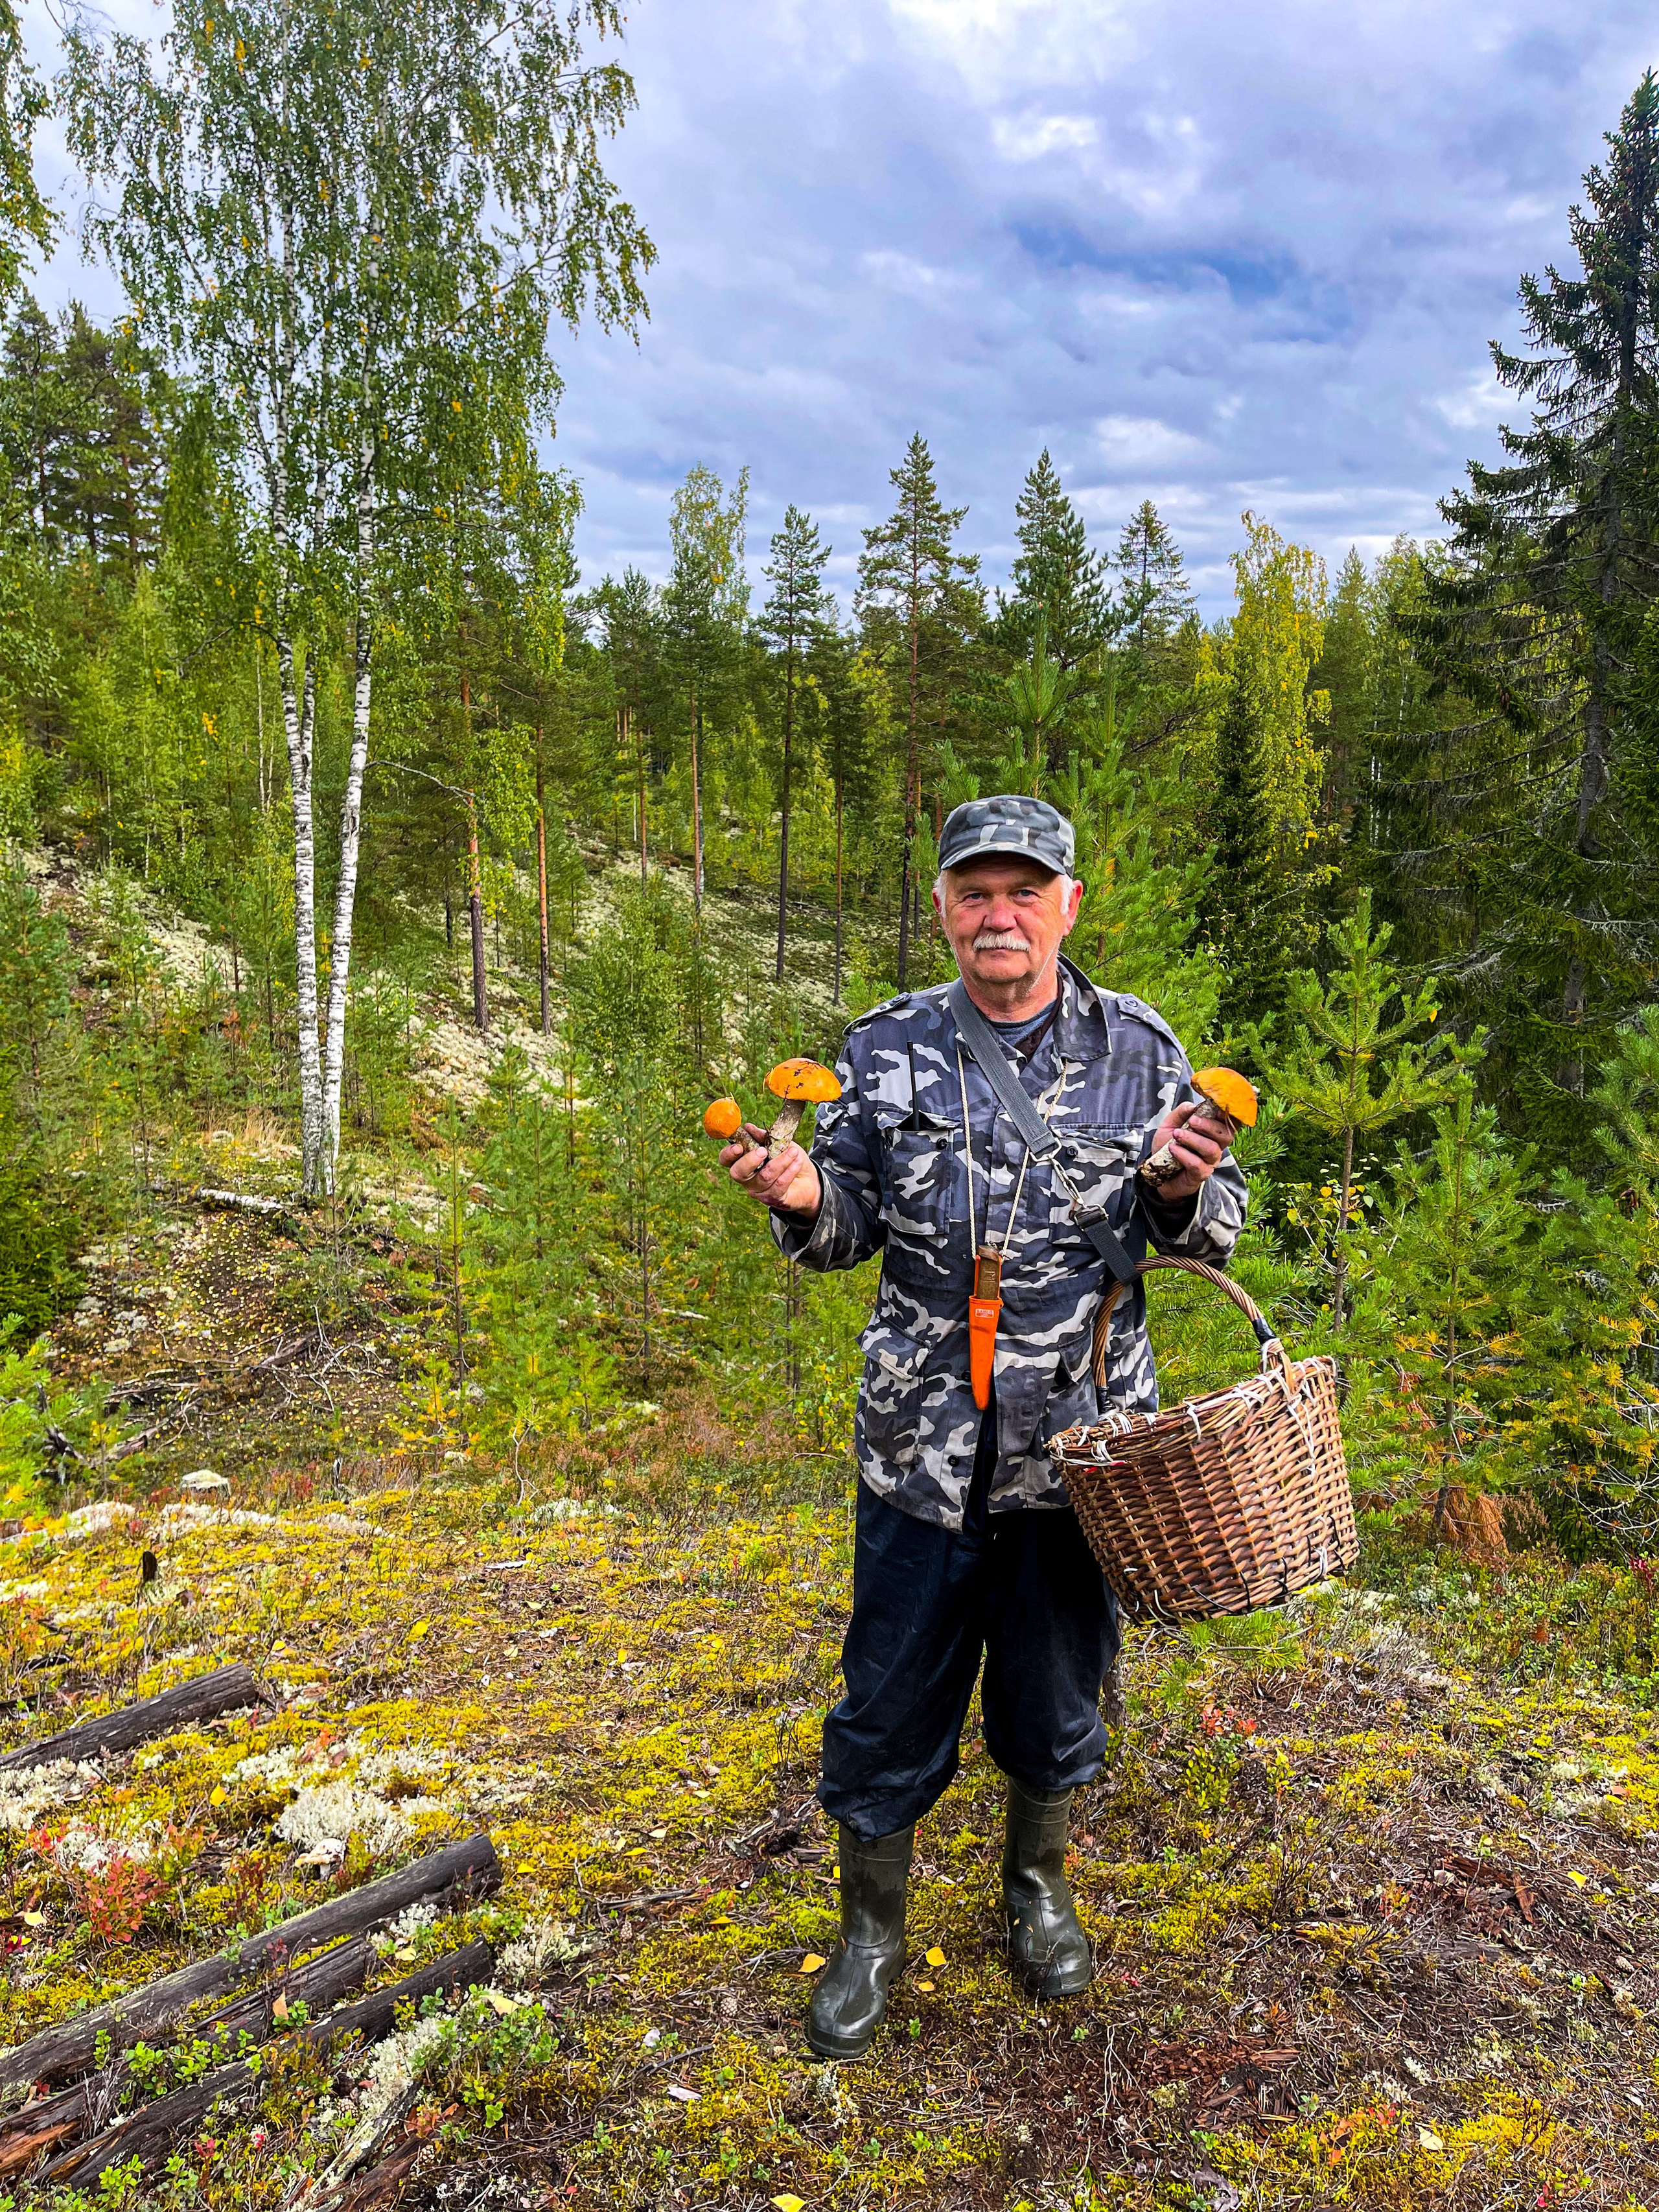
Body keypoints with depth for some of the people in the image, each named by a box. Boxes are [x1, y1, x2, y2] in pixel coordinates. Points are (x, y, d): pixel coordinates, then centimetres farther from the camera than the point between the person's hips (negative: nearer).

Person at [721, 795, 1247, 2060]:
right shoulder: (887, 1049, 0)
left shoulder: (1137, 1050, -1)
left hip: (1077, 1446, 0)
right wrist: (803, 1201, -14)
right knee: (891, 1704, 10)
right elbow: (851, 1229, 8)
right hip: (921, 1450, 0)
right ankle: (872, 1932, 35)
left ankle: (1038, 1885, 46)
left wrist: (1189, 1191, -17)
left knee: (1057, 1693, 18)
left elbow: (1210, 1233, 6)